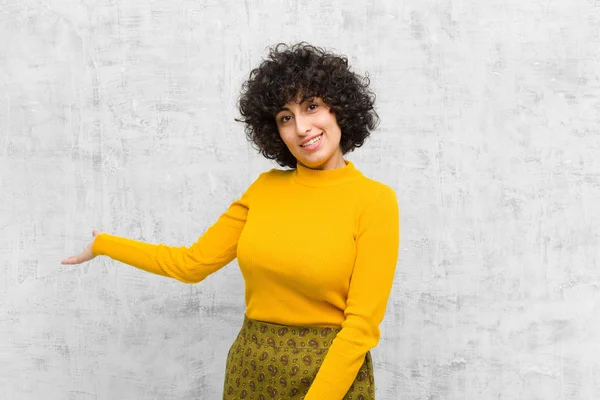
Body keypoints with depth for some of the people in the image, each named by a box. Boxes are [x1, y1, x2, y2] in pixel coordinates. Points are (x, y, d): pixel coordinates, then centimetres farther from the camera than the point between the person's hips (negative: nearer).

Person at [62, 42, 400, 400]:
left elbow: (362, 323, -15)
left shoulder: (374, 200, -12)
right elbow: (192, 262, 8)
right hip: (250, 369, 5)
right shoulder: (266, 188, 2)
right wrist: (103, 245, 15)